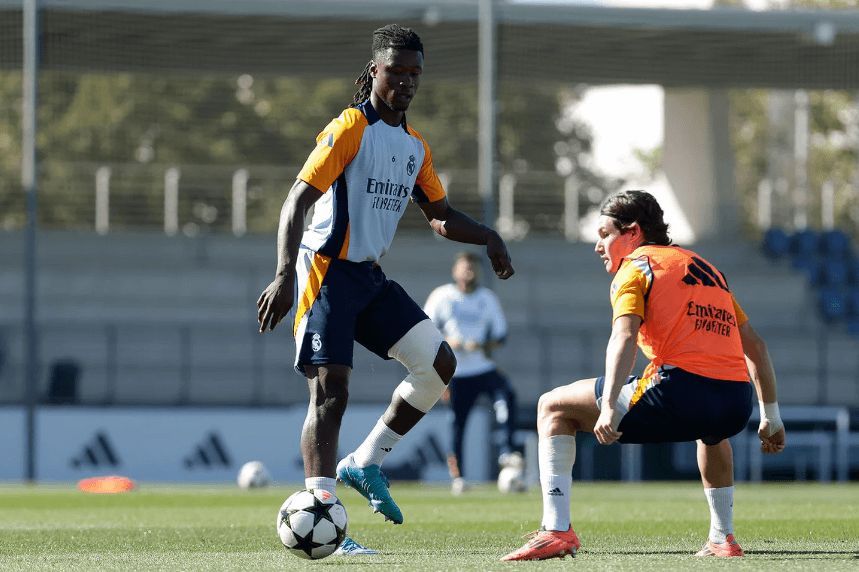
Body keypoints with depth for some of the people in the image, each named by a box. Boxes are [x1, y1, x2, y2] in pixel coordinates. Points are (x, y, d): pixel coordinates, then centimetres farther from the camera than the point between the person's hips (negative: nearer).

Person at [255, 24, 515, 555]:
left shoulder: (416, 144, 13)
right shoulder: (350, 128, -11)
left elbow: (442, 215, 23)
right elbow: (298, 201, -18)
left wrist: (489, 237, 4)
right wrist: (284, 274, -29)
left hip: (370, 275, 8)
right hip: (328, 272, -8)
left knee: (439, 362, 0)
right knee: (331, 391, -14)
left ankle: (365, 463, 11)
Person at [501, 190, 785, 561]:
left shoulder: (635, 267, 8)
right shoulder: (706, 268, 29)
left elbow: (624, 338, -11)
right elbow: (754, 345, 28)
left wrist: (608, 408, -22)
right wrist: (771, 416, 31)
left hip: (679, 395, -7)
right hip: (736, 405, 7)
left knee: (553, 408, 9)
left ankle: (556, 529, -5)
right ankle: (723, 539, 36)